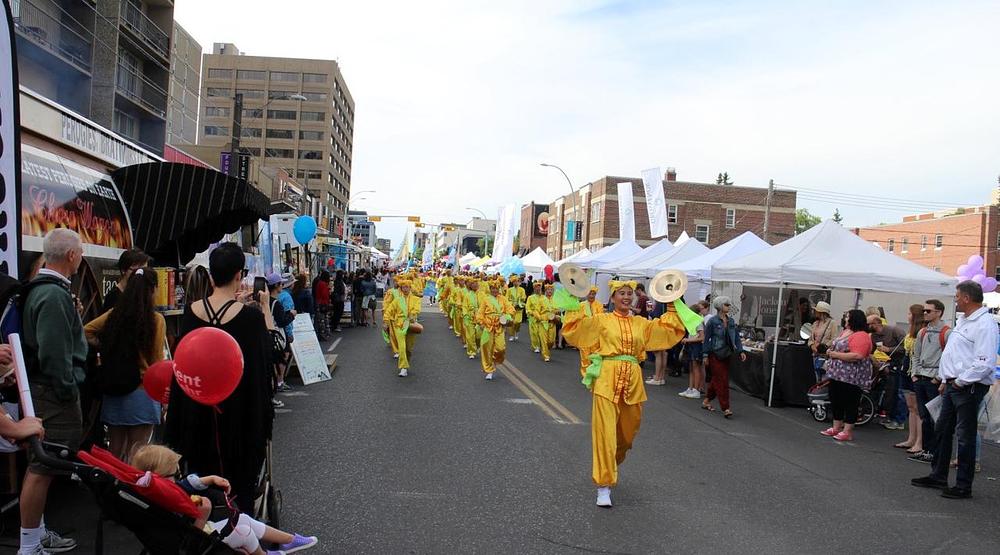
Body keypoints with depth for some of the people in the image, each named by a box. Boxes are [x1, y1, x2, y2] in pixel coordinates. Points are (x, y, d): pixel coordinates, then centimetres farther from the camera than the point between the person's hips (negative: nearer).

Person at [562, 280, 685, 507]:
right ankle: (604, 485, -5)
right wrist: (576, 305, -7)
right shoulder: (601, 320, 3)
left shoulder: (642, 323, 14)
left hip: (632, 380, 4)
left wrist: (672, 308, 14)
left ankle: (609, 465, 42)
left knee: (628, 431, 13)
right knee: (605, 431, -10)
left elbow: (671, 332, 19)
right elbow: (574, 329, -2)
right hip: (607, 378, -4)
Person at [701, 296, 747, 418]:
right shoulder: (712, 321, -8)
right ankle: (725, 408, -7)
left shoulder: (731, 321, 9)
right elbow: (707, 339, -7)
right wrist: (705, 355, -9)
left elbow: (736, 337, 10)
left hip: (726, 355, 6)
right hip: (715, 355, -6)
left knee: (716, 380, 12)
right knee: (722, 381, -8)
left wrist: (741, 351, -2)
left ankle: (706, 401, 28)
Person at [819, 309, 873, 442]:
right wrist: (831, 351, 6)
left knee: (850, 404, -1)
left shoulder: (861, 336, -16)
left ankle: (848, 431, 6)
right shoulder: (845, 332, 14)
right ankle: (836, 428, 24)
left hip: (852, 377, -10)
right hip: (837, 374, 10)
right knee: (836, 401, 14)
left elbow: (857, 356, -27)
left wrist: (836, 354, -20)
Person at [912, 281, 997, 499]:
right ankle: (938, 476, 27)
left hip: (969, 388, -10)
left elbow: (985, 363, -23)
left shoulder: (984, 324, -16)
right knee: (941, 430, 15)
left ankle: (963, 486, 8)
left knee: (965, 436, -2)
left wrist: (961, 381, -17)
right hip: (953, 385, 10)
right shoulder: (962, 321, 15)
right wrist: (946, 380, 19)